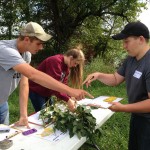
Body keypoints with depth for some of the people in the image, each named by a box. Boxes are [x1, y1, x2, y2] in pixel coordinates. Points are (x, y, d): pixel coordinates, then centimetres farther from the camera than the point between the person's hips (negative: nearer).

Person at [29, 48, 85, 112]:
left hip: (47, 93, 9)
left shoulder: (66, 66, 2)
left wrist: (70, 98, -16)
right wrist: (67, 100, -36)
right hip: (36, 91, -9)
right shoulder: (55, 61, -27)